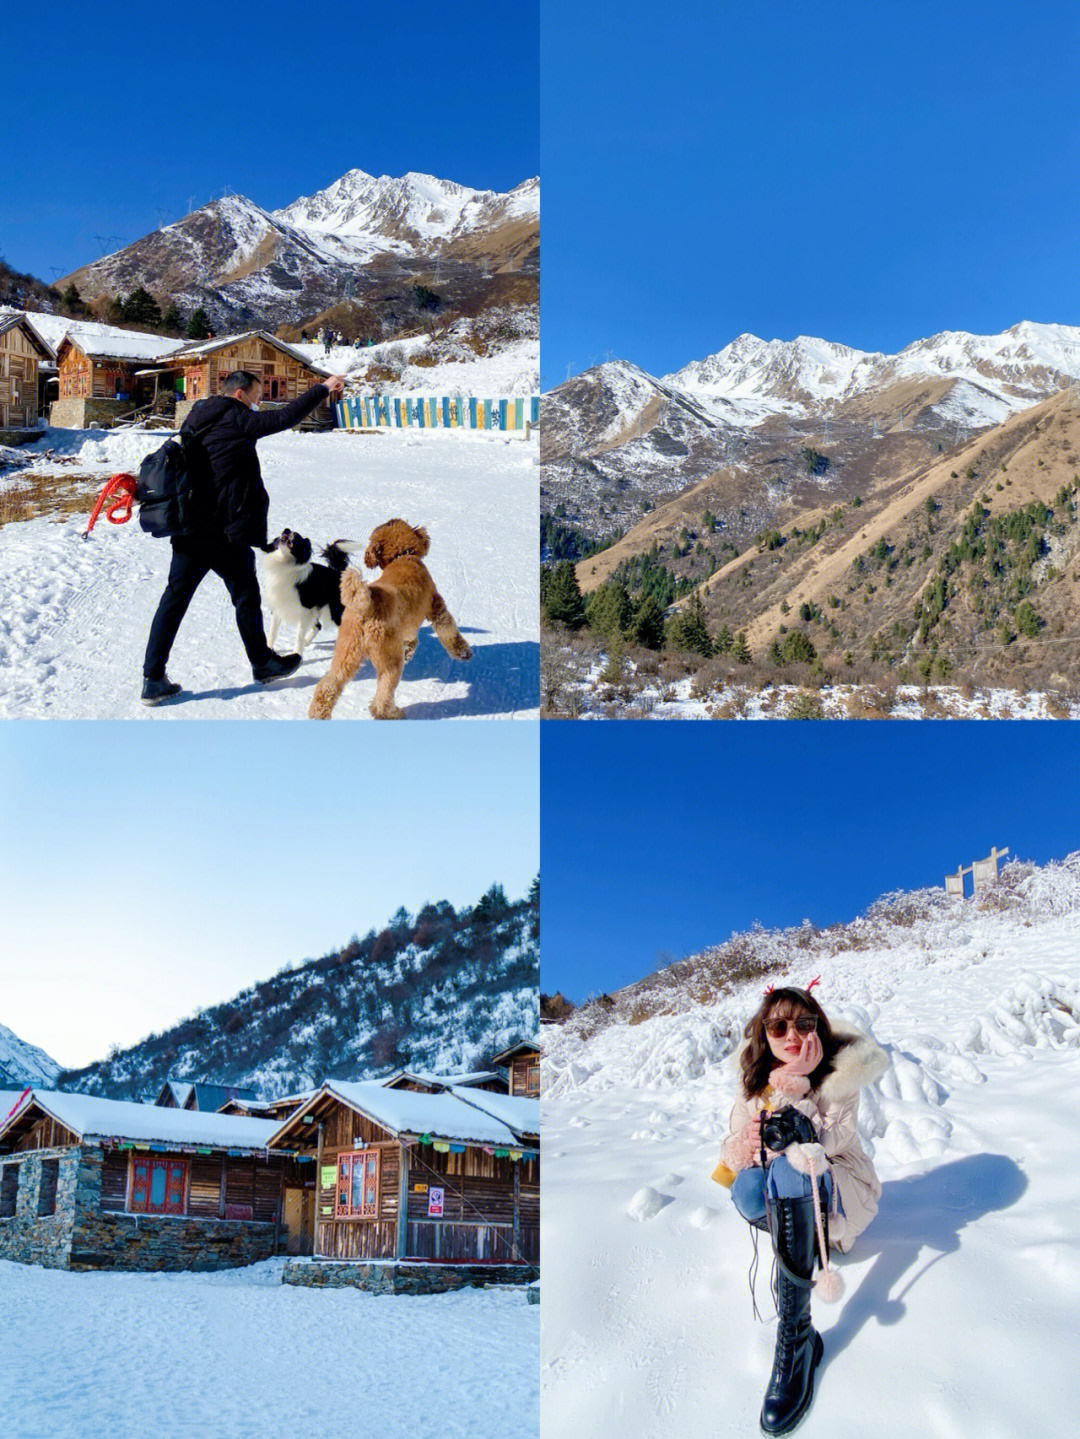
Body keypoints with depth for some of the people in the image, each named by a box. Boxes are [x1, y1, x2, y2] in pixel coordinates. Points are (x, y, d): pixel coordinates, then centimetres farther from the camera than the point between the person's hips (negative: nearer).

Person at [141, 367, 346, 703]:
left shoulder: (194, 421, 14)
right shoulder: (235, 420, -10)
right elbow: (284, 418, -12)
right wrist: (323, 389, -5)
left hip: (189, 531, 7)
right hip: (225, 533, -7)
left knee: (175, 598, 5)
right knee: (246, 596, 11)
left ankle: (153, 678, 2)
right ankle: (262, 663, 27)